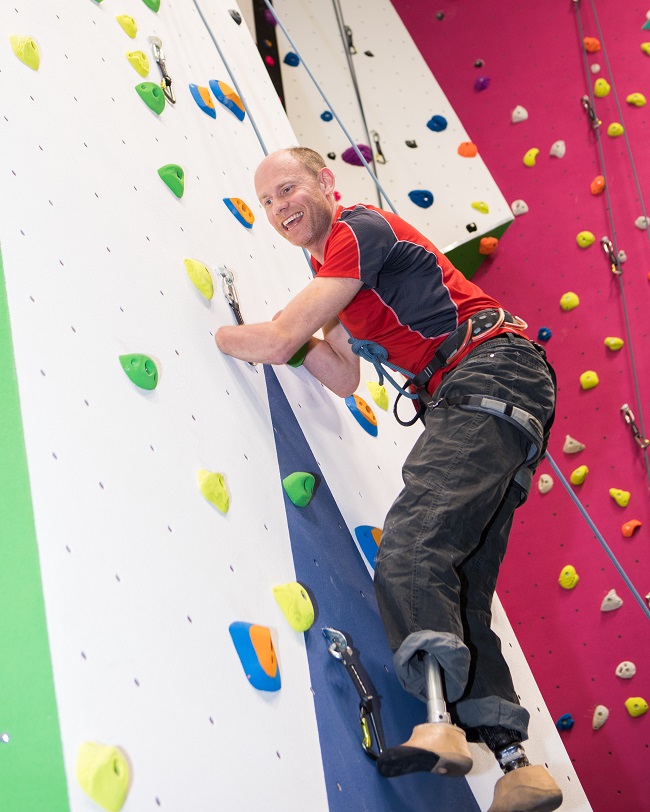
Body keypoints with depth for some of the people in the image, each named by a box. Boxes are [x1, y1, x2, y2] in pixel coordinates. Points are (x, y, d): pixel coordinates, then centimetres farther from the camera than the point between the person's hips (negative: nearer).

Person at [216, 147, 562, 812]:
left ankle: (441, 720, -40)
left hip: (492, 372, -10)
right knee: (457, 588, 1)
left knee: (412, 542, -26)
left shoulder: (360, 229, -6)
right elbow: (344, 378, 25)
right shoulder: (331, 271, 25)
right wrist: (295, 330, 13)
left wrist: (204, 333, 4)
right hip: (473, 401, 10)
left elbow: (280, 342, -12)